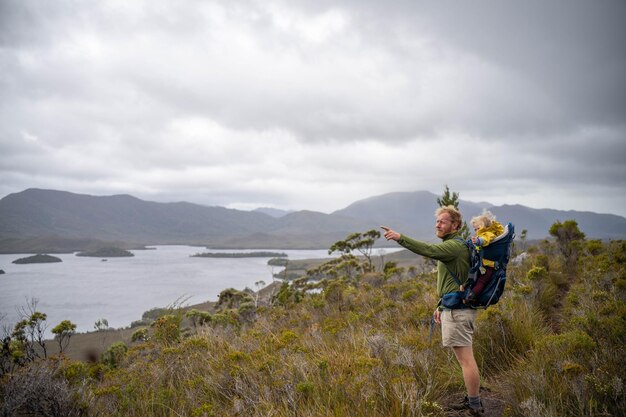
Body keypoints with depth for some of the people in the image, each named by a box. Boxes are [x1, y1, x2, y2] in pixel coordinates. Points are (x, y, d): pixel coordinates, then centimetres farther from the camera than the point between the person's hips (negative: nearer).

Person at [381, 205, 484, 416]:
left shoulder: (455, 246, -14)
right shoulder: (452, 245, 19)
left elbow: (429, 250, -32)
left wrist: (400, 238, -36)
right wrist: (441, 306, 24)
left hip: (457, 310, -11)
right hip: (456, 307, 11)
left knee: (466, 359, -5)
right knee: (465, 357, 15)